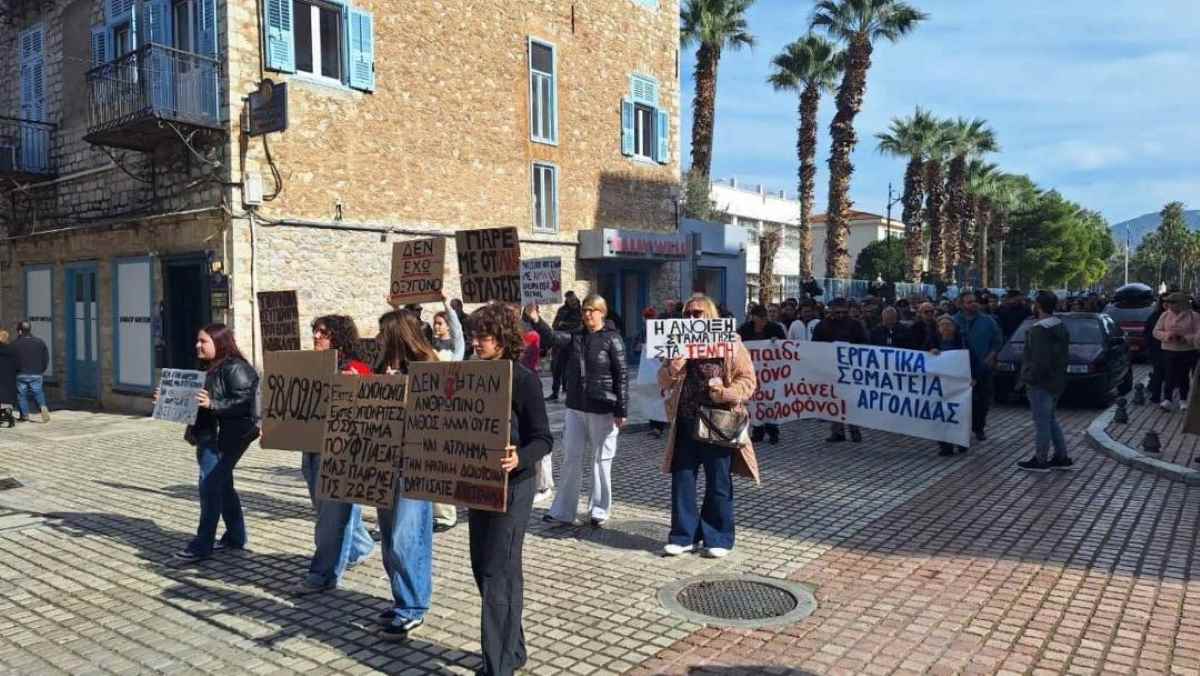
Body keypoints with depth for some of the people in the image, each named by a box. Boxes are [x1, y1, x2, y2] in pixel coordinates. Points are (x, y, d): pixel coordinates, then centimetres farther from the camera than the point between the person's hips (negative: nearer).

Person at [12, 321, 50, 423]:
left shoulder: (15, 344, -6)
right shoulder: (40, 342, 3)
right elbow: (46, 358, 5)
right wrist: (41, 370, 14)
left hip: (21, 375, -2)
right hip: (36, 374, 2)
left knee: (21, 395, 9)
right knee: (38, 393, 12)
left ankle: (25, 416, 9)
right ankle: (43, 406, -14)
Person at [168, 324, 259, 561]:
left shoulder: (235, 369, -14)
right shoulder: (211, 369, 16)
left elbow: (244, 403, -22)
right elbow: (198, 401, 24)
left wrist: (212, 404, -31)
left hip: (226, 438, -10)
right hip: (209, 436, 10)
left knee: (209, 486, -9)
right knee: (222, 485, 15)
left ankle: (202, 545, -3)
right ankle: (235, 536, 27)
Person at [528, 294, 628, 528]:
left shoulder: (612, 339, -7)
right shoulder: (575, 336, 7)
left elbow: (622, 375, -9)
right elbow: (553, 338, -9)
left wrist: (622, 410, -13)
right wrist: (536, 321, -27)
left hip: (603, 410, -5)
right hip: (575, 407, 5)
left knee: (601, 460, 6)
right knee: (570, 459, 9)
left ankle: (599, 510, 20)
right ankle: (562, 511, 17)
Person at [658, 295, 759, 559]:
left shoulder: (730, 343, -1)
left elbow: (748, 380, -4)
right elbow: (663, 382, 12)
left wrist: (726, 392, -22)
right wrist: (672, 370, -10)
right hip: (685, 423, 4)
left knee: (718, 483, 5)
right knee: (681, 479, 6)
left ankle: (718, 538, 18)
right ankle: (684, 536, 18)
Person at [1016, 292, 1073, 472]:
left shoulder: (1039, 329, -20)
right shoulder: (1060, 326, 11)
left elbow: (1040, 360, -24)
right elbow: (1064, 355, 17)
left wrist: (1030, 378, -15)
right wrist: (1058, 374, 20)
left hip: (1040, 383, -10)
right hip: (1056, 381, 10)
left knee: (1042, 422, -1)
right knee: (1050, 419, 19)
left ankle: (1040, 461, 7)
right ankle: (1062, 457, 23)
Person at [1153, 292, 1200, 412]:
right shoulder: (1165, 315, 3)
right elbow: (1156, 331, 3)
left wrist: (1185, 338, -21)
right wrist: (1167, 335, -16)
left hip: (1187, 351, -1)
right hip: (1169, 351, 1)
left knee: (1184, 376, 8)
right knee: (1170, 376, -2)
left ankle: (1183, 400, 22)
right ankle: (1167, 400, 1)